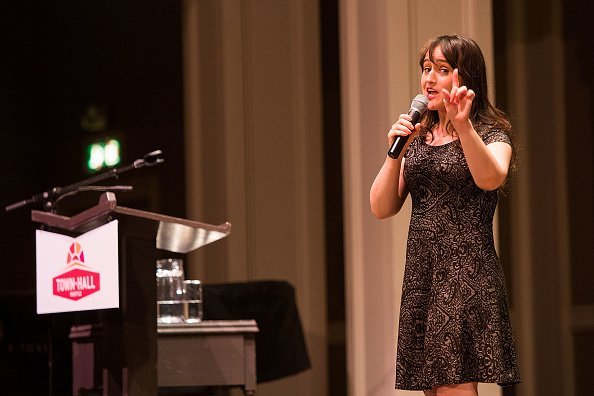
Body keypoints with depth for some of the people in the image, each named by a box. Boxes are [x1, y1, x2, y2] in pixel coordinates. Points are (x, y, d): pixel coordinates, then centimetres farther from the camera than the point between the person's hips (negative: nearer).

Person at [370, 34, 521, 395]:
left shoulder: (492, 134, 0)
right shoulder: (417, 139, 17)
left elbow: (490, 179, -23)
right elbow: (382, 209, 10)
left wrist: (463, 125, -33)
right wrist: (395, 151, -3)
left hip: (467, 274, -6)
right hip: (421, 274, 6)